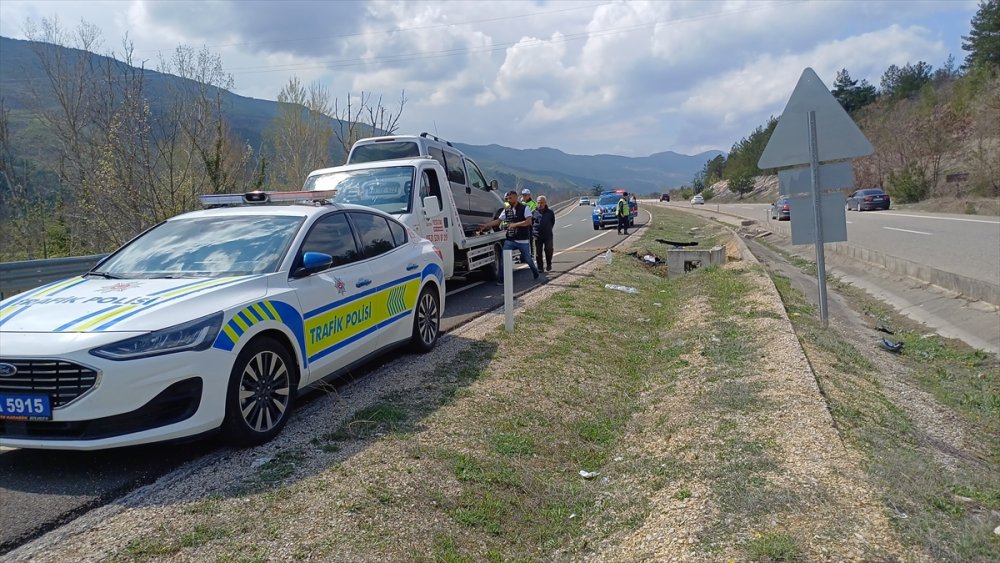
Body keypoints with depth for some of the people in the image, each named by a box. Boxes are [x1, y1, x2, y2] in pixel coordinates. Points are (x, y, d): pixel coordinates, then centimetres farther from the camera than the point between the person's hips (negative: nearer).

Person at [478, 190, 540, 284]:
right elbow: (497, 221, 9)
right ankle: (500, 280, -2)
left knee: (527, 259, 10)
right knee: (502, 258, -8)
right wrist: (485, 225, 0)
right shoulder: (506, 210, 7)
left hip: (523, 240, -4)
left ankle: (536, 272, 38)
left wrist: (515, 224, -22)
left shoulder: (524, 208, -6)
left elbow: (529, 221, -16)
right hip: (510, 240, 4)